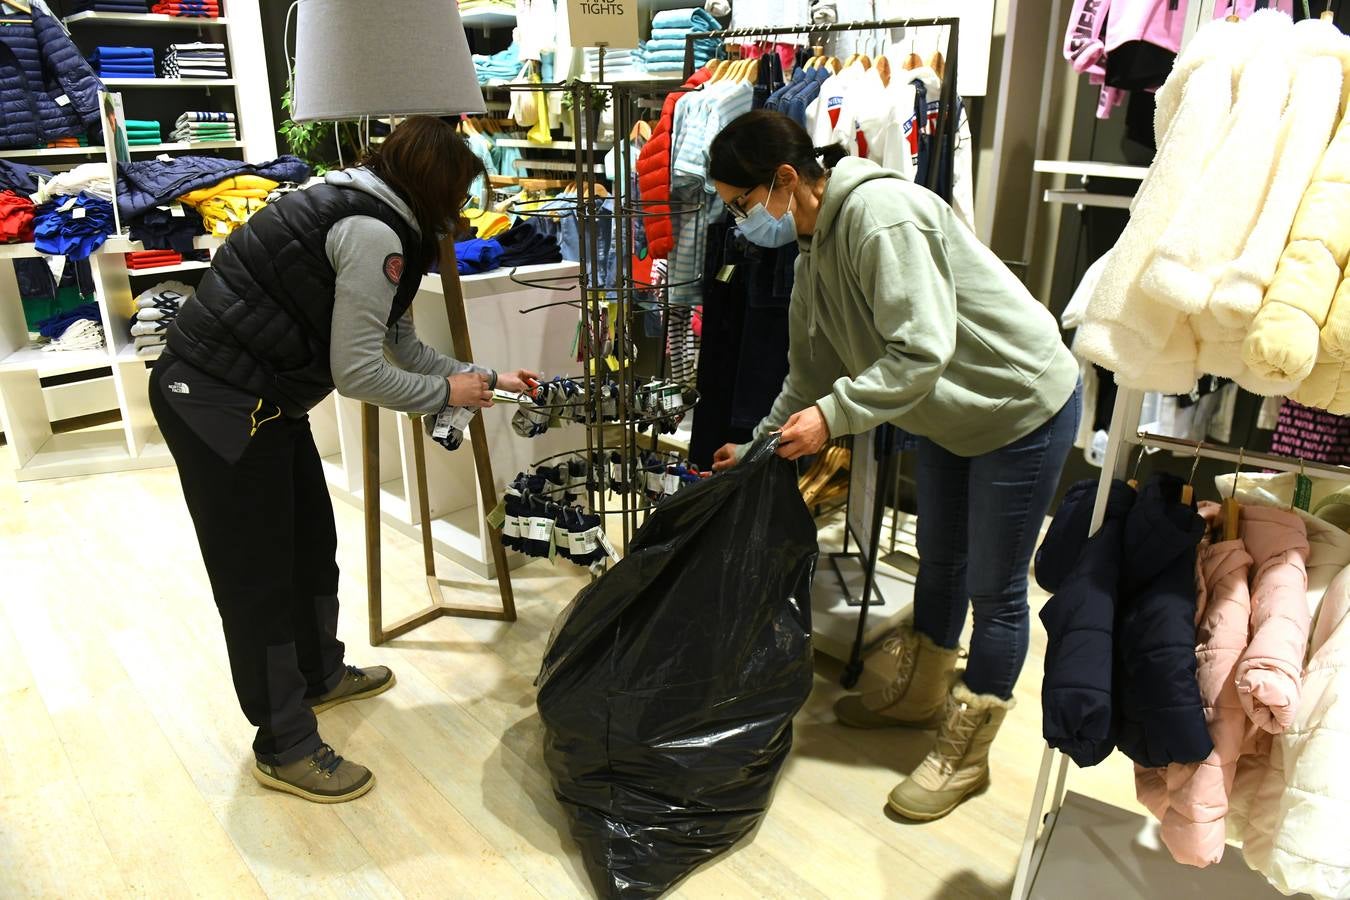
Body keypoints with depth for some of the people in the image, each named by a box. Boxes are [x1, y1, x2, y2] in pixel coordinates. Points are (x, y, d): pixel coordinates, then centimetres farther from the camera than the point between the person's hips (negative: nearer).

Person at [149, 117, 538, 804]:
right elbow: (358, 372, -20)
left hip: (259, 399, 10)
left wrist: (487, 379, 22)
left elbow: (403, 345, 20)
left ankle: (320, 674, 41)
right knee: (257, 574, 0)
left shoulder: (364, 214, 13)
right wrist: (447, 394, -6)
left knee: (312, 543, 20)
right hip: (216, 405, -10)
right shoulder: (374, 234, -19)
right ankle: (285, 748, 15)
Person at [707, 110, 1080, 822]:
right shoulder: (815, 249, 2)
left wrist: (833, 415, -31)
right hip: (950, 415, 9)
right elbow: (810, 373, 10)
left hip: (1023, 405, -9)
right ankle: (920, 693, 42)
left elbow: (922, 351, -32)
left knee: (993, 587, 2)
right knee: (938, 562, 21)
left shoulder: (879, 215, -28)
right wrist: (760, 445, 7)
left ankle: (964, 754, 19)